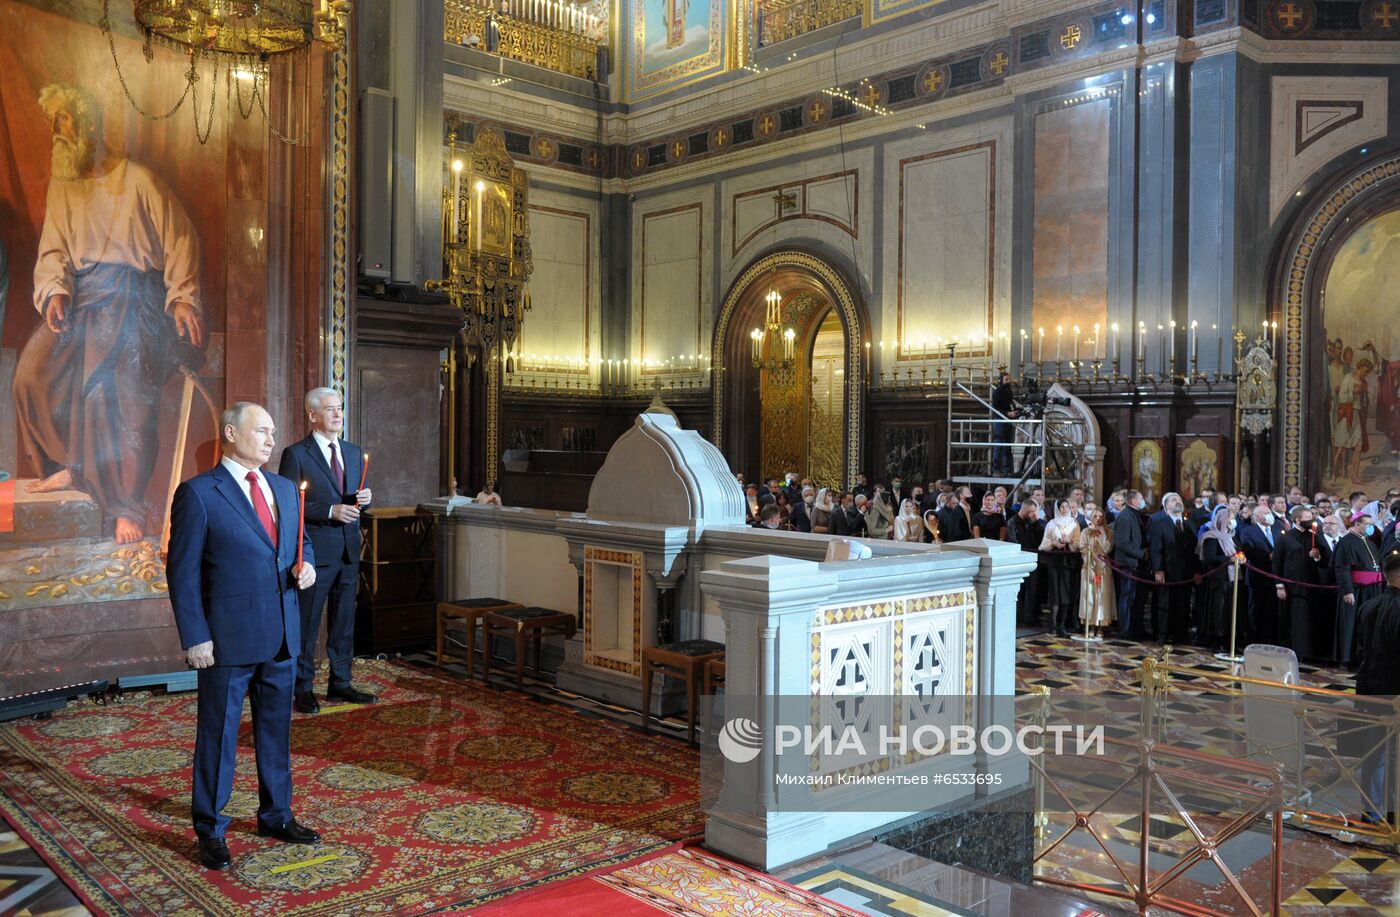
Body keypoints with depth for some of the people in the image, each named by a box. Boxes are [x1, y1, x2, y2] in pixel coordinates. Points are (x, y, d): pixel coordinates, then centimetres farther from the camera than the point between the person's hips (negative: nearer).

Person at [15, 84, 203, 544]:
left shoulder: (137, 180, 1)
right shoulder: (60, 186, 17)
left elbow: (180, 241, -1)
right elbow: (53, 251, 12)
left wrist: (183, 298, -12)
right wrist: (54, 290, -8)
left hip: (131, 294, -5)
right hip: (78, 294, 6)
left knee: (121, 384, -23)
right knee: (33, 370, -15)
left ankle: (126, 507, -20)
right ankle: (70, 464, 4)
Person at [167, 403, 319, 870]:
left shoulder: (285, 488, 10)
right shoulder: (198, 493, -9)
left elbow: (301, 540, 23)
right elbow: (182, 571, -9)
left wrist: (306, 566, -1)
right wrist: (195, 638, -13)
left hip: (281, 636, 6)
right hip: (229, 638, -6)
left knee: (276, 730, 17)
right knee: (218, 735, 6)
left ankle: (276, 815, 32)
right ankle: (210, 831, 21)